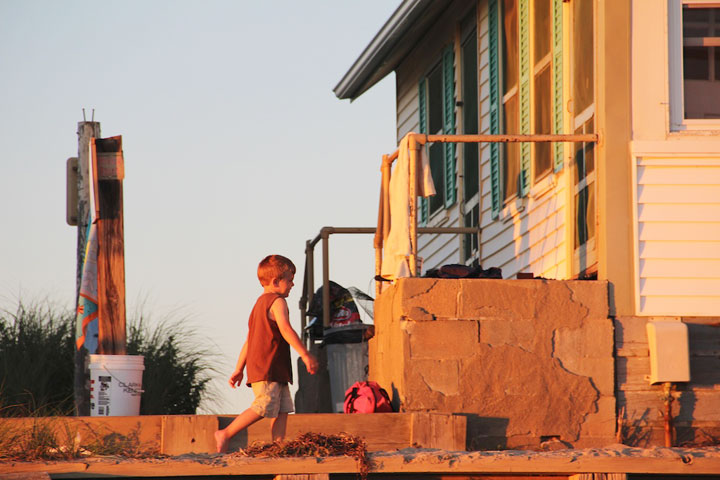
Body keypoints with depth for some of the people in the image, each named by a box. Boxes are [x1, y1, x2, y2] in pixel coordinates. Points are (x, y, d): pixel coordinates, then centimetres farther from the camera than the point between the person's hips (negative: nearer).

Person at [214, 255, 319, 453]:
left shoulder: (260, 304, 23)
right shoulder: (277, 302, -8)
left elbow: (249, 341, 24)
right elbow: (285, 329, -23)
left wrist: (238, 370, 24)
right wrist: (305, 354, -27)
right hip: (268, 369, -10)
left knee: (282, 410, 5)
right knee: (264, 407, -12)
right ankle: (226, 434, -7)